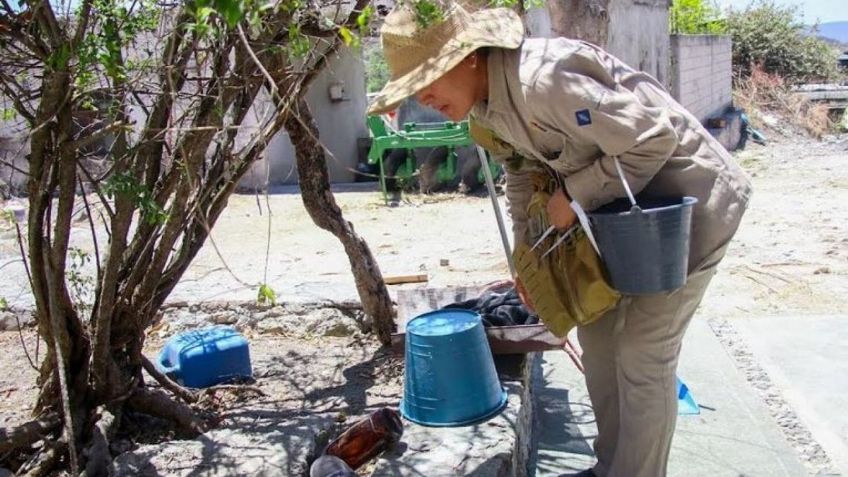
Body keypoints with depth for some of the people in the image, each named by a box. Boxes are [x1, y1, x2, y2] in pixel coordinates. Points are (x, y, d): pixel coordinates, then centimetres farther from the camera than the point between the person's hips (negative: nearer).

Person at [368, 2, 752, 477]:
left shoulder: (543, 79, -31)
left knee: (642, 353, -5)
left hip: (690, 197, -9)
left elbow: (652, 139, -29)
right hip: (633, 206, 10)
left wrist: (574, 196, -21)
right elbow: (523, 169, 15)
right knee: (597, 329, 15)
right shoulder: (489, 98, -1)